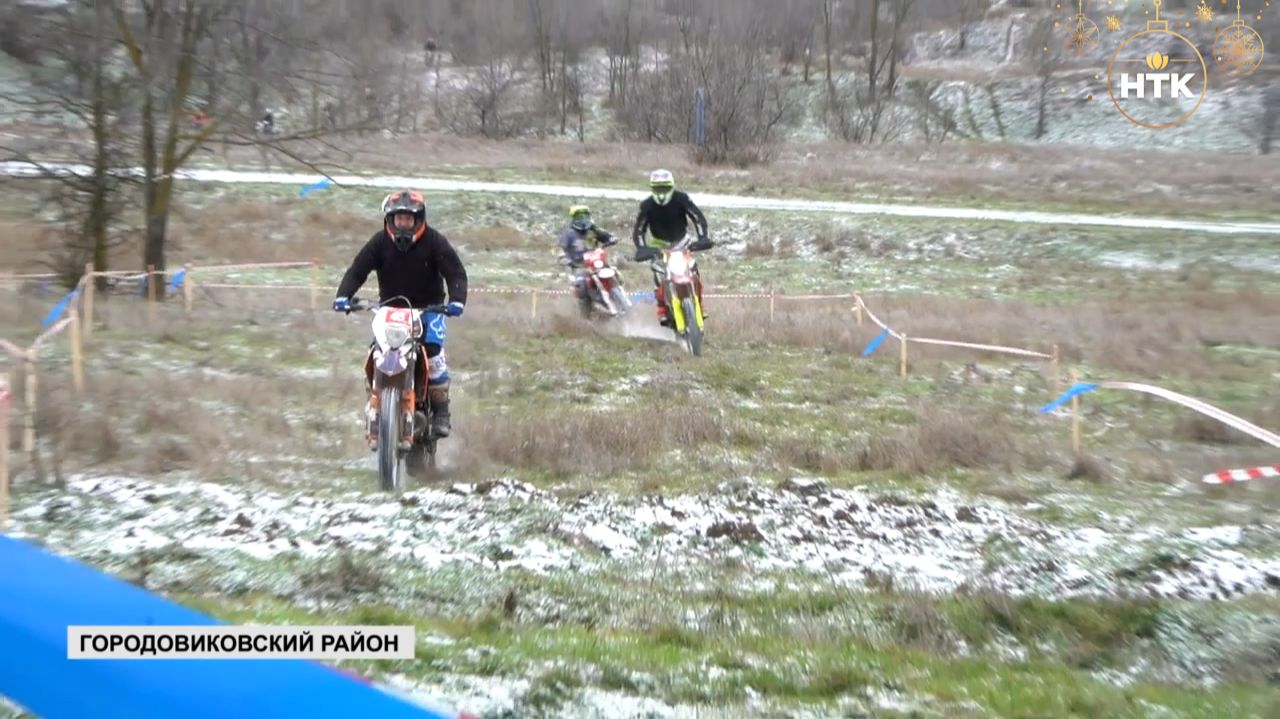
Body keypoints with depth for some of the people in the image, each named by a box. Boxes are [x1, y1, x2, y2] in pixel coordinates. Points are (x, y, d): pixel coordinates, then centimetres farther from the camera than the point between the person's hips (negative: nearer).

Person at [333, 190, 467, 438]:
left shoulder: (434, 241, -9)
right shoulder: (380, 242, -5)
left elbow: (456, 272, -14)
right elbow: (357, 270, -9)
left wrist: (457, 300, -33)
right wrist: (343, 295, -27)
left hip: (428, 308, -2)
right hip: (391, 308, 2)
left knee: (433, 350, -25)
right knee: (374, 355, -15)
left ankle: (441, 411, -15)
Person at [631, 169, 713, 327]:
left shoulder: (681, 199, -19)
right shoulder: (647, 206, -18)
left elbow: (698, 217, -21)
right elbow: (638, 230, -16)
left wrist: (702, 238, -35)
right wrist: (641, 248, -33)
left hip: (681, 241, 1)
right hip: (659, 245, -1)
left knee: (693, 272, -13)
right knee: (659, 277, -21)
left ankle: (699, 305, 5)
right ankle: (662, 310, -9)